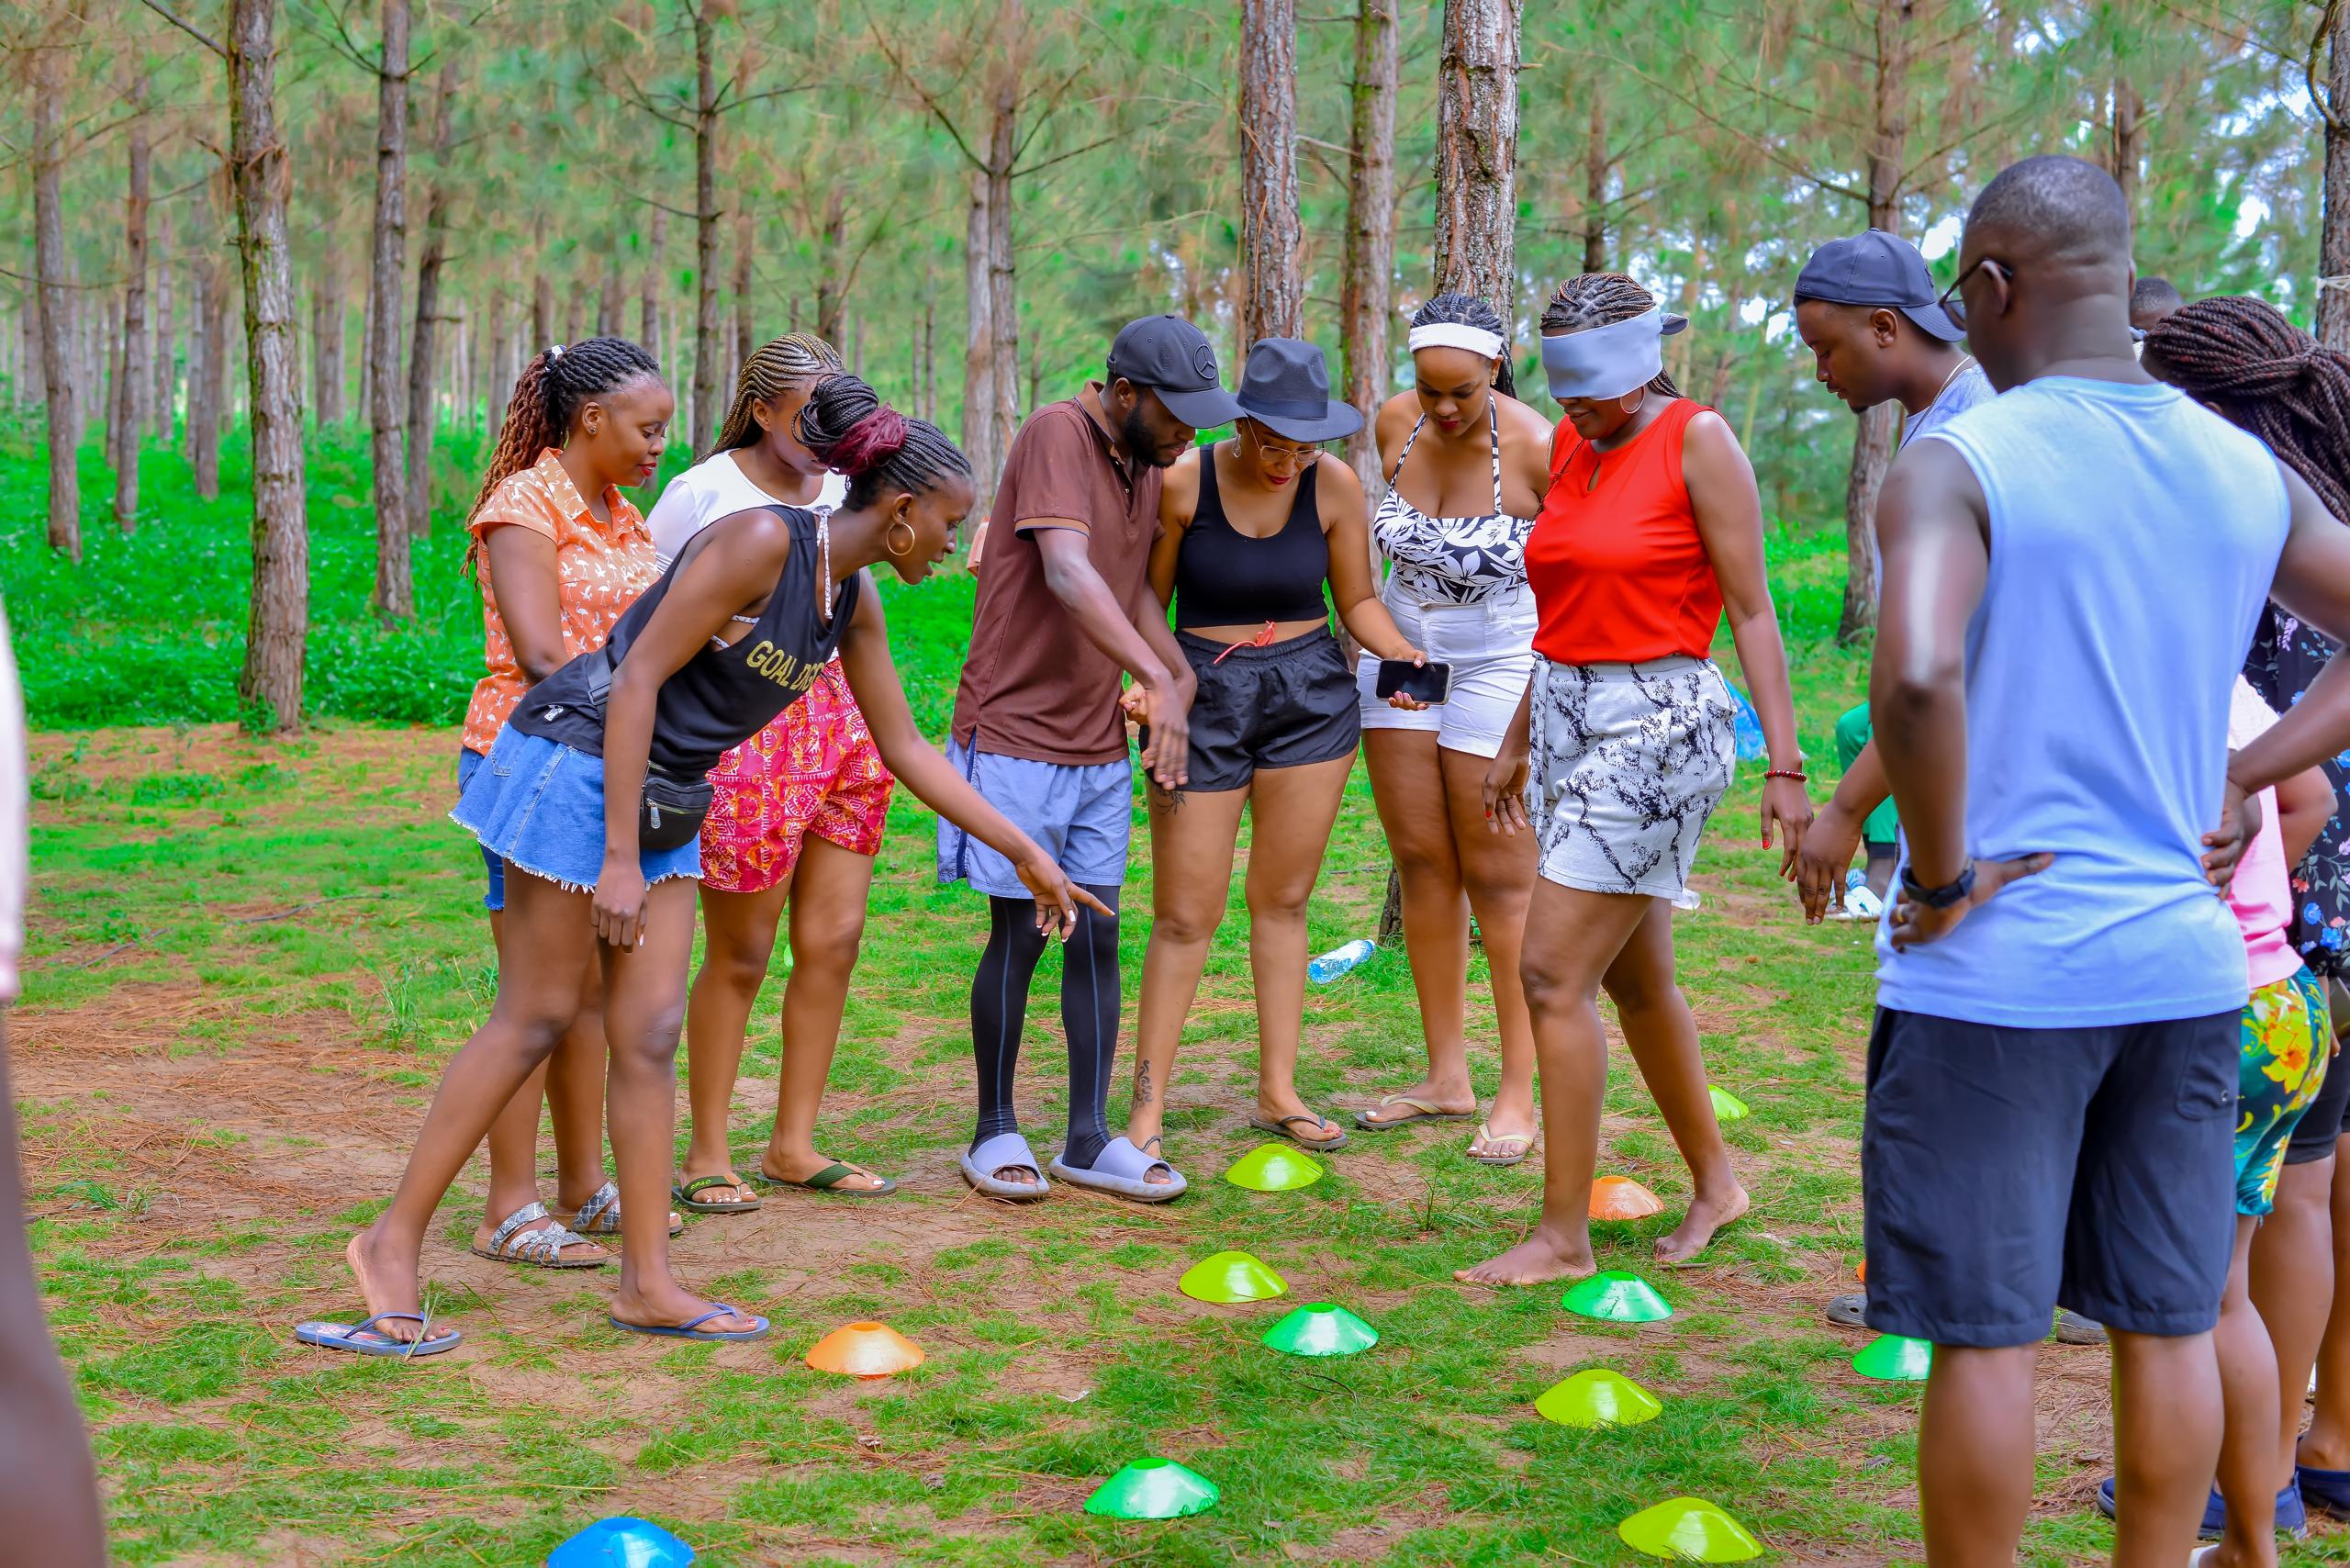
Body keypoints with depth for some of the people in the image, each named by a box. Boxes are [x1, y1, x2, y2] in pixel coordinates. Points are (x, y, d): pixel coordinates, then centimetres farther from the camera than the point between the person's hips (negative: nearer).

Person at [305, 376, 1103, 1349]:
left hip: (666, 805, 8)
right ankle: (393, 1240, 5)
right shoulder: (761, 541, -19)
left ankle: (647, 1284, 9)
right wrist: (618, 859, -21)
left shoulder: (855, 601, 6)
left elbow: (905, 748, 16)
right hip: (578, 766, -8)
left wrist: (1025, 853, 15)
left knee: (650, 1033, 5)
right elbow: (638, 678, -20)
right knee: (536, 1019, -5)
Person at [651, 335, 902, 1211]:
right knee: (741, 954, 1)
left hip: (836, 720, 6)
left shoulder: (841, 490, 9)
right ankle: (706, 1153, 15)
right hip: (743, 728, -6)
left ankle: (794, 1146, 16)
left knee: (835, 939, 5)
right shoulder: (702, 495, -8)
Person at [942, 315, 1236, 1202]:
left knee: (1097, 938, 6)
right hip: (1017, 730, -7)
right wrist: (1159, 681, -37)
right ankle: (996, 1132, 13)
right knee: (1020, 933, -2)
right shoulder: (1058, 436, -16)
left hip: (1100, 745, 7)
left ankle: (1090, 1140, 12)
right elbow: (1068, 575, -29)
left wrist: (1184, 678, 7)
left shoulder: (1150, 463, 9)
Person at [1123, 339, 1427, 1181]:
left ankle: (1278, 1090, 22)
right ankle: (1147, 1105, 8)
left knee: (1282, 899, 11)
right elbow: (1147, 600, -3)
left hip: (1311, 697, 2)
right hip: (1205, 700, -2)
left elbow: (1357, 599, 4)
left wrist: (1403, 655, -14)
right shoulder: (1183, 481, -12)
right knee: (1186, 914, -1)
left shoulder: (1335, 485, -5)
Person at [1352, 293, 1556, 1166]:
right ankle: (1446, 1077, 17)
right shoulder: (1395, 423, -4)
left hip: (1501, 668, -6)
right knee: (1420, 862, 8)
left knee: (1499, 880, -2)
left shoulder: (1536, 450, -21)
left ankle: (1519, 1094, 7)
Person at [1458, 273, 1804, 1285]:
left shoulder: (1698, 441, -9)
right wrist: (1517, 739, 23)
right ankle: (1714, 1182, 33)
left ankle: (1563, 1237, -3)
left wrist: (1784, 766, -13)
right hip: (1569, 718, 8)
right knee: (1634, 977, 16)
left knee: (1551, 974, -11)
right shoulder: (1571, 446, 11)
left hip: (1657, 724, -8)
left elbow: (1752, 612, -10)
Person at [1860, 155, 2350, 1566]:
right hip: (2181, 958, 5)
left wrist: (1942, 879, -16)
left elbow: (1916, 680, -29)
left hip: (1996, 972, -5)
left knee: (1987, 1334, 5)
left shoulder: (1955, 465, -13)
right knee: (2168, 1323, 14)